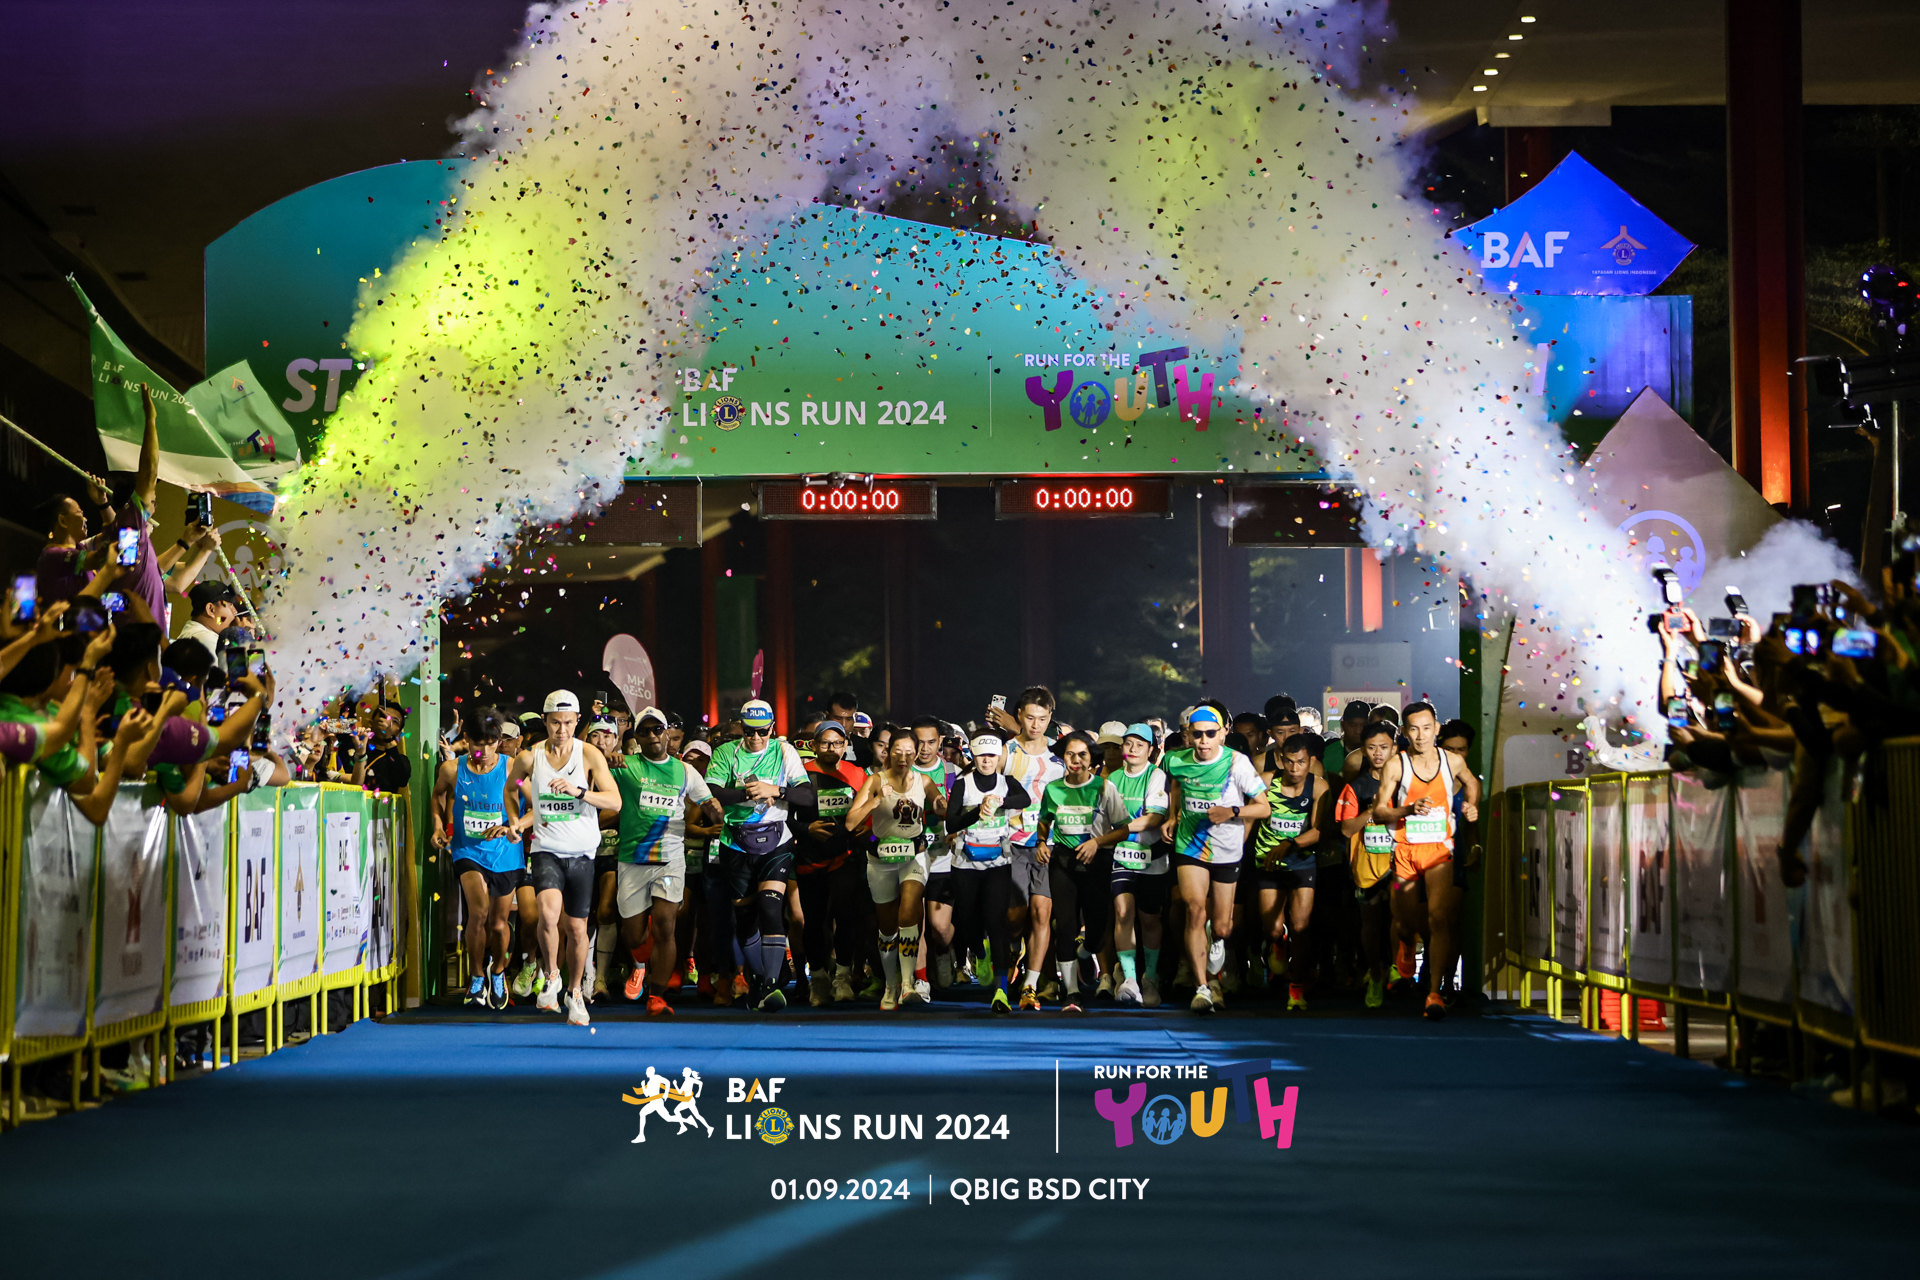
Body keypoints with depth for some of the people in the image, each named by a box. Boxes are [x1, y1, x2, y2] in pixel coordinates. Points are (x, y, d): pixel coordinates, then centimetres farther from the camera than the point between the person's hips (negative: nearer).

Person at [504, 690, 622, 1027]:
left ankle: (574, 992, 29)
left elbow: (615, 802, -13)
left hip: (581, 852, 1)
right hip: (546, 848, -1)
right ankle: (550, 977, -4)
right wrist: (515, 822, 8)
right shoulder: (529, 758, -1)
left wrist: (579, 791, -27)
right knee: (549, 911, -27)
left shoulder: (589, 755, -5)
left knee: (577, 927, 7)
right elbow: (510, 787, 22)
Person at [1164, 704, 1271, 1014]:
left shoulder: (1237, 762, -13)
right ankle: (1202, 987, -20)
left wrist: (1232, 811, -26)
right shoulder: (1178, 761, -5)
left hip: (1227, 851, -1)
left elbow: (1264, 807, -10)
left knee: (1222, 927, 5)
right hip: (1189, 846, 1)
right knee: (1195, 908, -22)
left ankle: (1215, 965, 43)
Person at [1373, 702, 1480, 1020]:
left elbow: (1473, 782, 24)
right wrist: (1409, 810, -23)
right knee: (1406, 924, 12)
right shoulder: (1395, 765, -6)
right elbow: (1378, 812, -7)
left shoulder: (1451, 761, 1)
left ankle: (1434, 993, -20)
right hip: (1404, 848, 0)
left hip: (1439, 849, 0)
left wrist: (1473, 808, 7)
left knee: (1440, 918, -18)